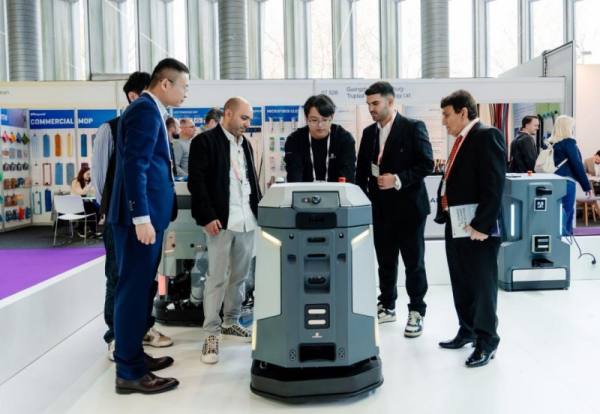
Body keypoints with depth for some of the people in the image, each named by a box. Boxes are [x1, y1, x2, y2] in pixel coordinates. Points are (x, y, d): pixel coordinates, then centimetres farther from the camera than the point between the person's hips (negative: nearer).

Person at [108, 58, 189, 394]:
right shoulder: (145, 110, -12)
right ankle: (130, 372, 3)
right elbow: (134, 166, -21)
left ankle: (133, 354, 27)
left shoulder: (151, 111, 18)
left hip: (149, 214, 10)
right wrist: (142, 218, -24)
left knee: (140, 289, 16)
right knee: (134, 290, -5)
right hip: (143, 216, -10)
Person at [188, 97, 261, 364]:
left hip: (247, 220, 7)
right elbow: (196, 181, -10)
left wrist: (260, 210, 13)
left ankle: (231, 322, 26)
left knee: (239, 276, 13)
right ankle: (211, 333, 3)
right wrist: (208, 216, -16)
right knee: (217, 278, -4)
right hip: (220, 220, -7)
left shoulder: (245, 145, 19)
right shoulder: (205, 141, -3)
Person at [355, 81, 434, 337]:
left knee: (414, 262, 4)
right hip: (380, 208, 5)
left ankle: (416, 312, 15)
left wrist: (398, 179, -20)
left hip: (408, 206, -5)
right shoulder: (369, 132, 10)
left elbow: (427, 164, -11)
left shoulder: (413, 128, -6)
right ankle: (387, 307, 26)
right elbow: (361, 170, 13)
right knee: (385, 261, 13)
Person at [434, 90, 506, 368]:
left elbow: (494, 185, -20)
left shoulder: (488, 136, -12)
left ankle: (487, 341, 15)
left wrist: (481, 225, -23)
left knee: (482, 285, 3)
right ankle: (468, 331, 31)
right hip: (455, 225, 9)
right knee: (461, 284, 17)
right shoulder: (461, 140, 16)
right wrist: (443, 213, 12)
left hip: (477, 228, -9)